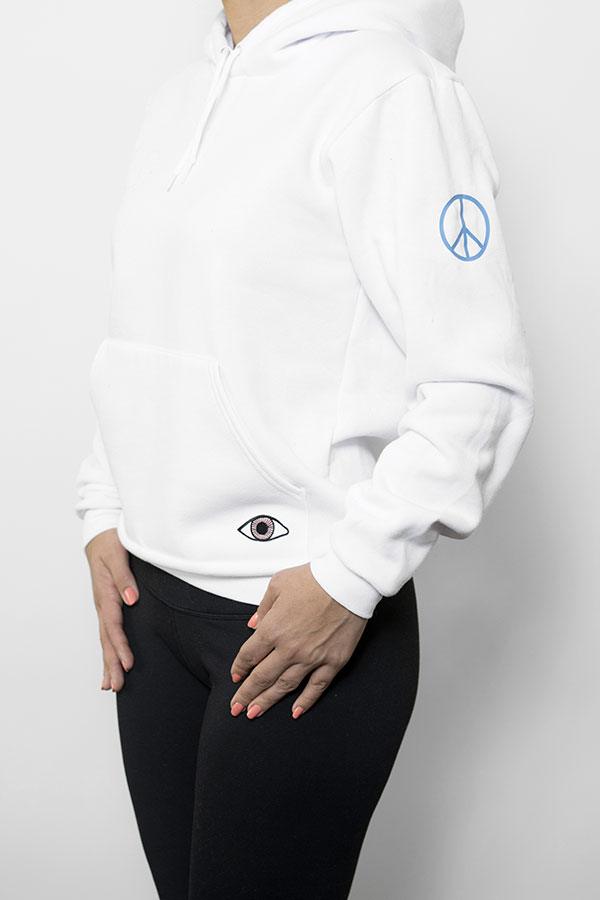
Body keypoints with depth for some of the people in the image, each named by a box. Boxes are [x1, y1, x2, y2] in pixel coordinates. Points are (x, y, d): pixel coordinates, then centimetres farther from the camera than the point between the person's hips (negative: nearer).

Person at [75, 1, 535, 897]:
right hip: (152, 599, 7)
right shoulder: (181, 94, 13)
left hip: (305, 618, -7)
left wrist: (351, 579, -16)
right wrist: (105, 513, 9)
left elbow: (482, 385, -15)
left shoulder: (391, 85, -11)